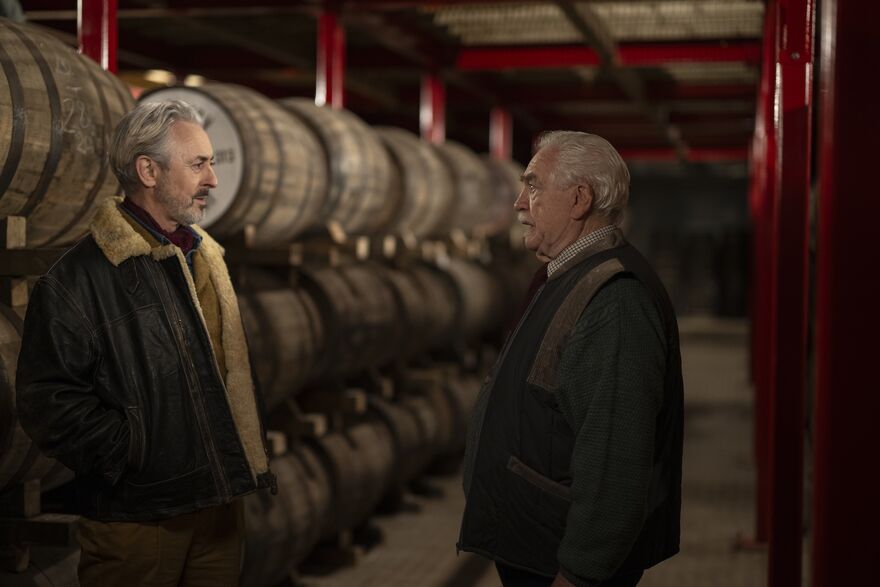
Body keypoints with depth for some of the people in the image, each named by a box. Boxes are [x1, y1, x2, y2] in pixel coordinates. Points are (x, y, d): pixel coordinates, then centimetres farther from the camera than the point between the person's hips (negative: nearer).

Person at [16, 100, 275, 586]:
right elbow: (47, 399, -18)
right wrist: (134, 455, -16)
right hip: (136, 522, -7)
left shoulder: (206, 256, 12)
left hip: (220, 504, 7)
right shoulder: (80, 277, -14)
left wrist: (250, 457, 12)